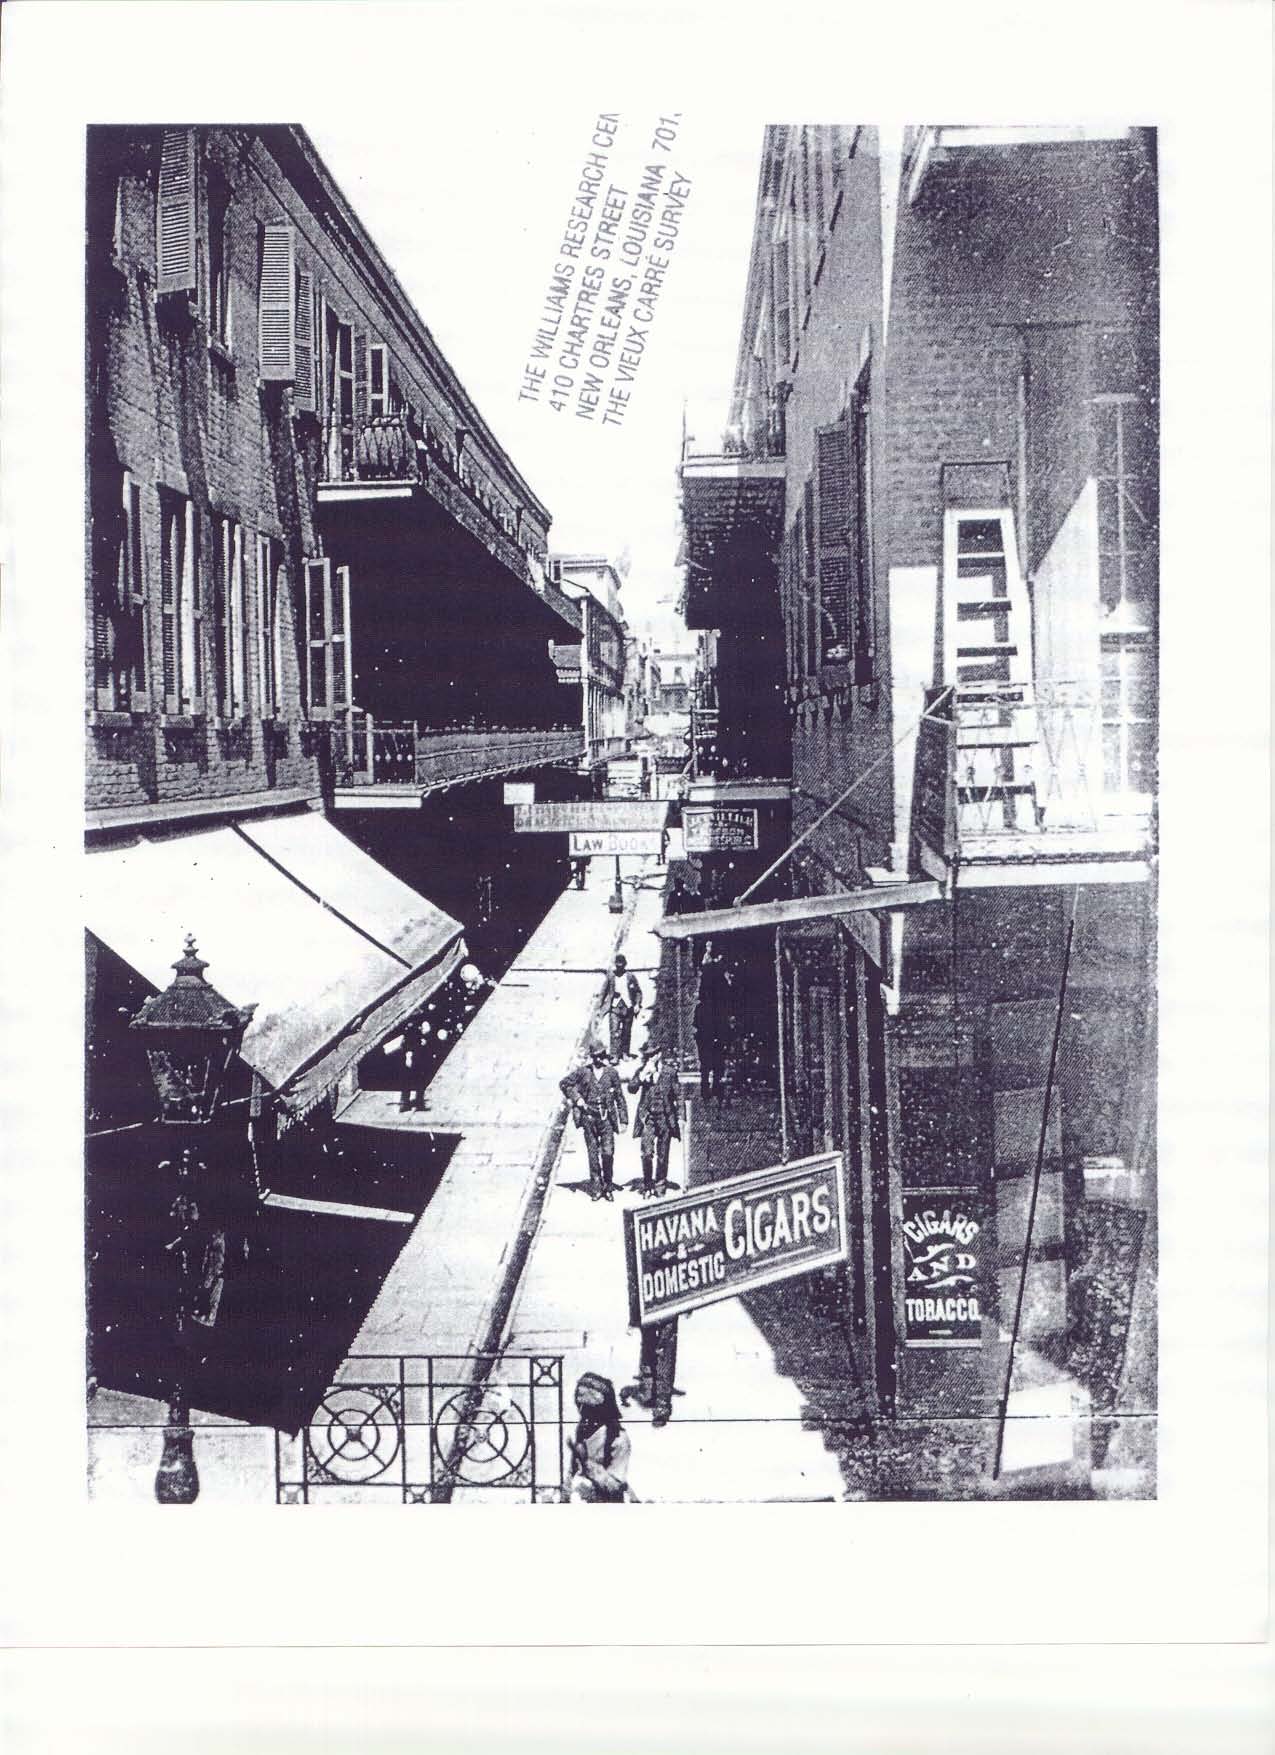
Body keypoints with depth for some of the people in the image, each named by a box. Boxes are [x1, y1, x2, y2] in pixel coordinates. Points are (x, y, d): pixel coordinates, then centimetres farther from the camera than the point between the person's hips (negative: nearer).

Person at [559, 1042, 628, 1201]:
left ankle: (608, 1186, 9)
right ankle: (596, 1188, 12)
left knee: (608, 1153, -8)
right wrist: (576, 1098, -1)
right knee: (593, 1154, 3)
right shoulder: (583, 1072, 2)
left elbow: (620, 1098, 8)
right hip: (589, 1118, 0)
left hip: (607, 1118, 0)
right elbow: (564, 1084, 12)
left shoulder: (611, 1072, 4)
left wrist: (623, 1121, 6)